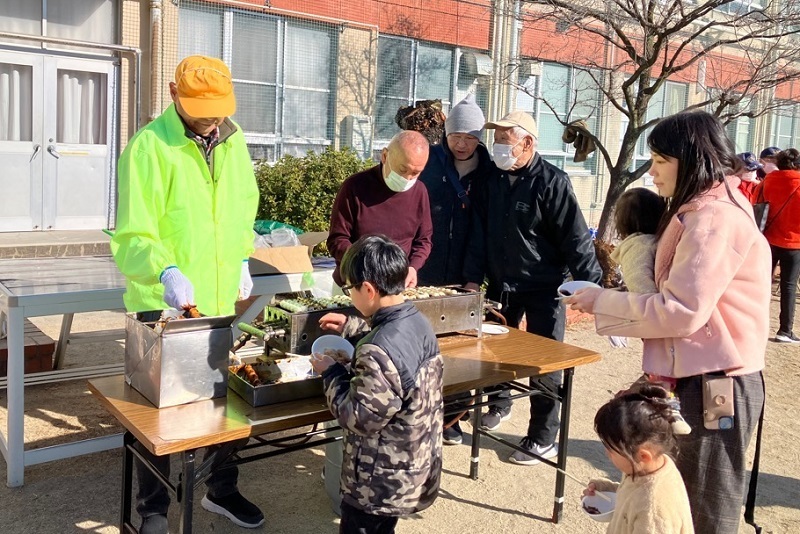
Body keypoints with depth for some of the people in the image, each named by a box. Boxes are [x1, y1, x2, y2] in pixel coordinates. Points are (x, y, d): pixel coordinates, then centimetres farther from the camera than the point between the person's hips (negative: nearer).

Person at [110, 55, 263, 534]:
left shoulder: (233, 140, 4)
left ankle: (222, 489, 38)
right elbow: (133, 236, -19)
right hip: (165, 302, -6)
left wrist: (242, 258, 10)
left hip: (221, 297, 6)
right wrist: (167, 272, -36)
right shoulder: (150, 146, -16)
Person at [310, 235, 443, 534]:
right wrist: (351, 327, 20)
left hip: (381, 482, -8)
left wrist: (331, 373, -13)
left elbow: (359, 419, -25)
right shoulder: (418, 321, -5)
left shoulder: (377, 354, -34)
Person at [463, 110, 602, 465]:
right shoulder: (494, 180, 5)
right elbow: (480, 232, 7)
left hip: (543, 288, -6)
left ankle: (543, 439, 14)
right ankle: (499, 403, 45)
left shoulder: (552, 181, -13)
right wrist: (472, 277, 1)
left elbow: (576, 239, -15)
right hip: (501, 285, 6)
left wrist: (590, 286, -18)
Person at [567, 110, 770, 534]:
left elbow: (681, 311, -24)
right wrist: (612, 299, 2)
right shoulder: (701, 210, 15)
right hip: (700, 378, 10)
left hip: (714, 384, -10)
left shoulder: (715, 217, -19)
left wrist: (604, 303, -13)